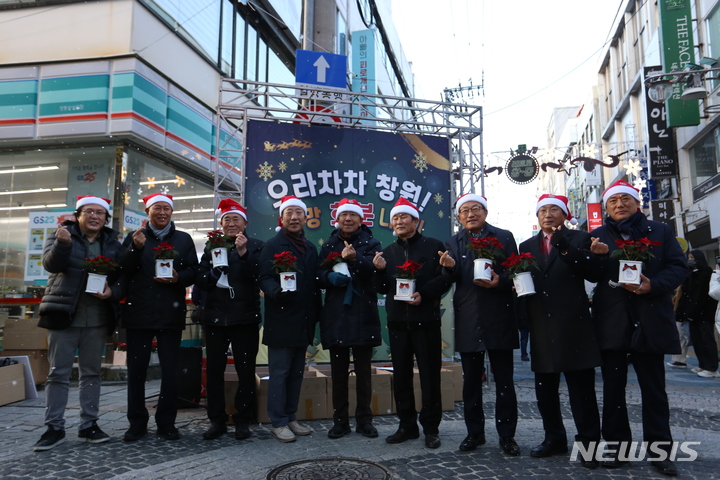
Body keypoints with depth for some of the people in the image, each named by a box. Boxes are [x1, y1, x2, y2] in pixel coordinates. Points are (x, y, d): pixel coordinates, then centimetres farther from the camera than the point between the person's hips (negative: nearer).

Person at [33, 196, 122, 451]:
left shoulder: (112, 243, 8)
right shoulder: (62, 234, 2)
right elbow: (50, 263, -14)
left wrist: (112, 289, -13)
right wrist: (63, 243, -31)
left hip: (97, 319, 2)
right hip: (64, 315, -2)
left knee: (92, 373, 9)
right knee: (58, 373, 2)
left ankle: (89, 425, 18)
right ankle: (54, 428, 10)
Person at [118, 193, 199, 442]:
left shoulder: (184, 239, 11)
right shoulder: (134, 237, 11)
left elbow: (193, 271, 6)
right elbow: (122, 270, -1)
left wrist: (178, 278, -13)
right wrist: (136, 248, -15)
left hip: (171, 315, 0)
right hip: (139, 313, 0)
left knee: (170, 370, 3)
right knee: (136, 369, 4)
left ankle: (166, 422, 15)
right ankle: (137, 422, 17)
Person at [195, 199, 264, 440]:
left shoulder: (255, 246, 4)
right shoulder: (211, 247, 12)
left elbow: (257, 276, -10)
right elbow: (200, 280, 5)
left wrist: (243, 252, -19)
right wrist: (213, 275, -14)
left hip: (245, 317, -3)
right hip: (215, 317, 3)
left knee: (246, 370, 2)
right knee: (214, 369, 6)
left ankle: (242, 420, 14)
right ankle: (217, 420, 18)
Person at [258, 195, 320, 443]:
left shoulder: (310, 248, 15)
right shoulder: (273, 245, -4)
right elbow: (264, 279, -11)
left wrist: (316, 313, 14)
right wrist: (277, 291, -32)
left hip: (304, 321, 7)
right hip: (281, 321, -6)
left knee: (297, 371, 13)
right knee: (279, 372, 0)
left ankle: (291, 417, 24)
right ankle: (278, 423, 9)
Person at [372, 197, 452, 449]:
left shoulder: (433, 246, 2)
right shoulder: (387, 252, 14)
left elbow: (444, 279, -5)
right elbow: (381, 288, 11)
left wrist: (423, 294, -18)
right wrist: (379, 270, -7)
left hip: (426, 320, -4)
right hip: (398, 321, 4)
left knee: (430, 376, 2)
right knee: (401, 376, 9)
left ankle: (431, 428, 15)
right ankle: (407, 426, 22)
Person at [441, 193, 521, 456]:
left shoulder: (504, 237, 5)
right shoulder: (453, 242, 11)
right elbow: (451, 280, 2)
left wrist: (499, 282, -19)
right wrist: (449, 267, -20)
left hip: (499, 318, -2)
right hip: (468, 320, 2)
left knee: (504, 380, 4)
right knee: (471, 380, 9)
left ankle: (507, 435, 15)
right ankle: (474, 432, 22)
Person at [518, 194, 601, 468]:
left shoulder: (579, 239, 4)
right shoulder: (527, 246, 15)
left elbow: (590, 270, -13)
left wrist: (565, 248, -26)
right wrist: (524, 315, -9)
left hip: (573, 324, -4)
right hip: (542, 326, 5)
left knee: (582, 388, 0)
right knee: (544, 389, 12)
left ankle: (588, 443, 10)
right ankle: (554, 438, 25)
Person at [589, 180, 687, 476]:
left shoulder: (660, 232, 8)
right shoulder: (598, 237, 10)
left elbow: (679, 267, 2)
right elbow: (592, 276, 2)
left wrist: (653, 285, -15)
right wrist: (598, 257, -19)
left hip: (650, 321, -1)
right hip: (612, 322, 1)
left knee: (654, 388, 6)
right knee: (613, 386, 6)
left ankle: (659, 449, 16)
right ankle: (617, 446, 17)